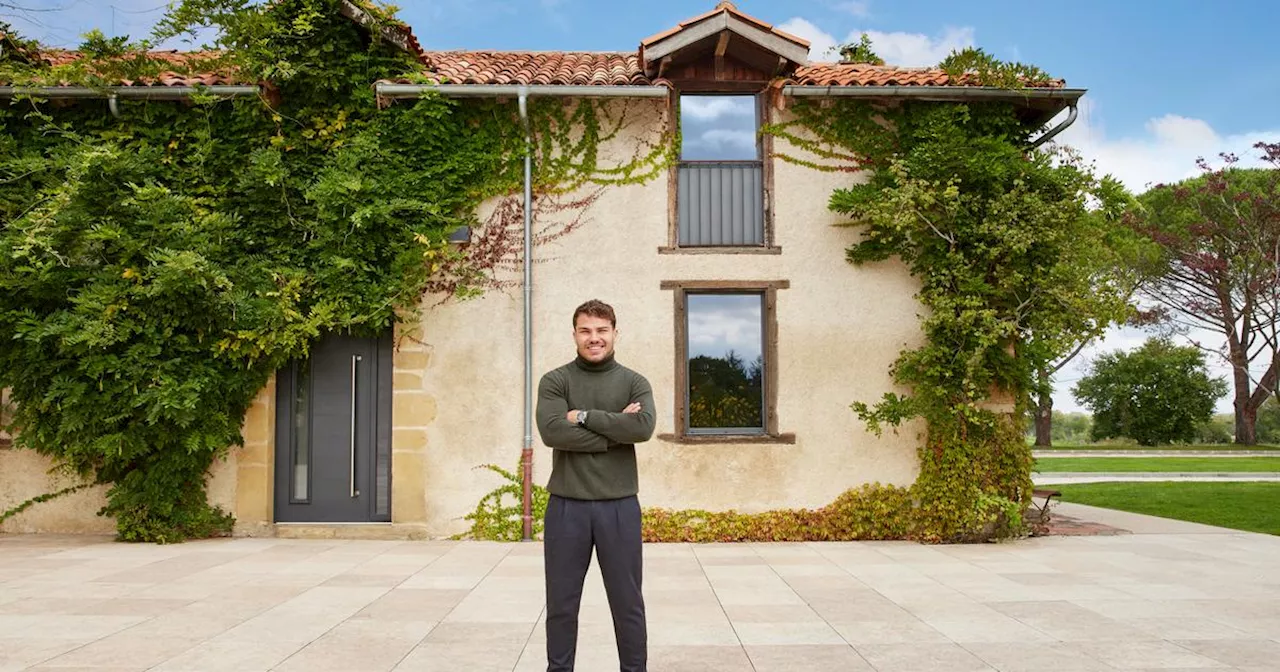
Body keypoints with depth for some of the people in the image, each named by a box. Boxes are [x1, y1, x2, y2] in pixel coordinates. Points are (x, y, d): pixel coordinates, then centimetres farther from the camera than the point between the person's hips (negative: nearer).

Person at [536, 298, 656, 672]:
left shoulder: (634, 383, 5)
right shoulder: (555, 381, 2)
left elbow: (643, 427, -15)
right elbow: (552, 431, -15)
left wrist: (585, 417, -13)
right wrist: (615, 430, -13)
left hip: (619, 506, 0)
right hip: (566, 506, 0)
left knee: (627, 603, 9)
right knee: (561, 603, 10)